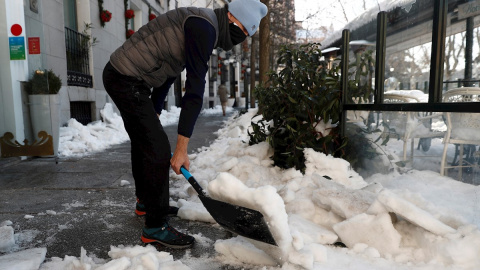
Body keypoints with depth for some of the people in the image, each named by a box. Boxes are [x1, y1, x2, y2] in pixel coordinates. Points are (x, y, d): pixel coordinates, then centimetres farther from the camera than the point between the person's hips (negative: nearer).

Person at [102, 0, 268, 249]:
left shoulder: (202, 27, 14)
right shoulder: (204, 27, -18)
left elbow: (167, 74, 18)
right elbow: (194, 92, -24)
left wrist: (152, 117, 21)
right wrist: (181, 148, -24)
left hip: (120, 76, 11)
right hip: (127, 81, -11)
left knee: (143, 141, 21)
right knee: (158, 148, -10)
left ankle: (145, 201, 41)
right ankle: (155, 228, 2)